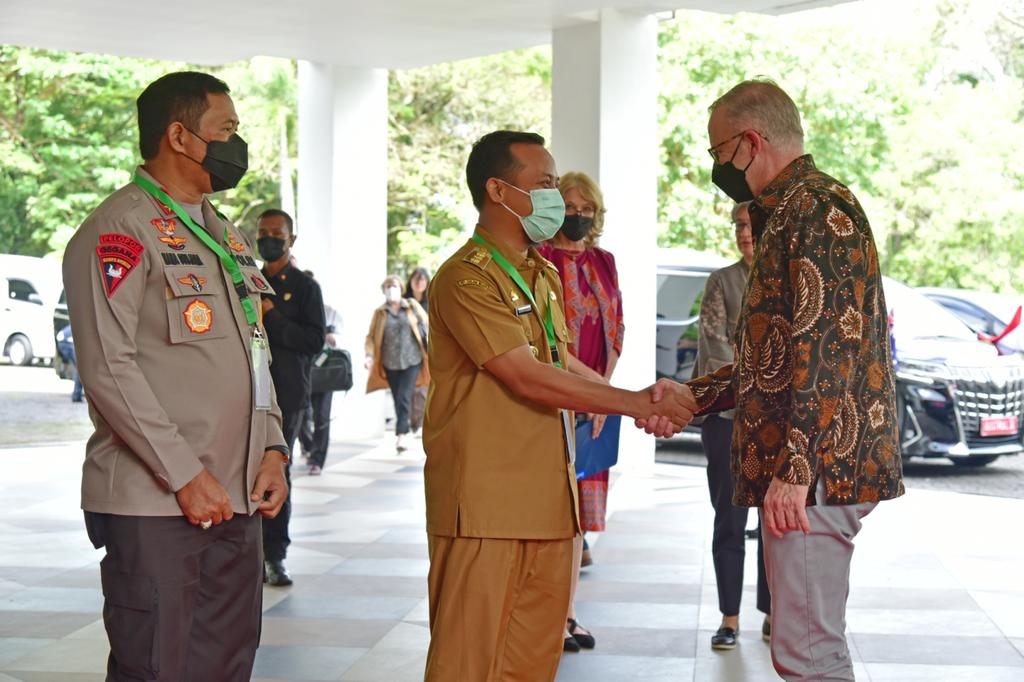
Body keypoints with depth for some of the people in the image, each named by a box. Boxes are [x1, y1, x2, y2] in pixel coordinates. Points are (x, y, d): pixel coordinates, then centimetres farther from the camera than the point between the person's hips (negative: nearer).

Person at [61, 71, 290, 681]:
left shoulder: (227, 236, 19)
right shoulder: (117, 232, -8)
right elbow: (109, 369, -15)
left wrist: (271, 451, 9)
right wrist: (185, 475, -17)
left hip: (237, 498, 8)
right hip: (152, 503, -8)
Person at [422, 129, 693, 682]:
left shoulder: (544, 276, 17)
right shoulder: (467, 278, -14)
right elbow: (530, 379, -19)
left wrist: (643, 405, 7)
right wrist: (635, 403, -14)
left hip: (546, 489, 9)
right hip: (486, 498, -9)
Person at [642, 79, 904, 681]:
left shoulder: (815, 207, -12)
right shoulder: (791, 213, 22)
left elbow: (825, 349, -21)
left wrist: (794, 468, -24)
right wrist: (692, 395, 21)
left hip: (815, 469, -11)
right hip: (812, 466, 11)